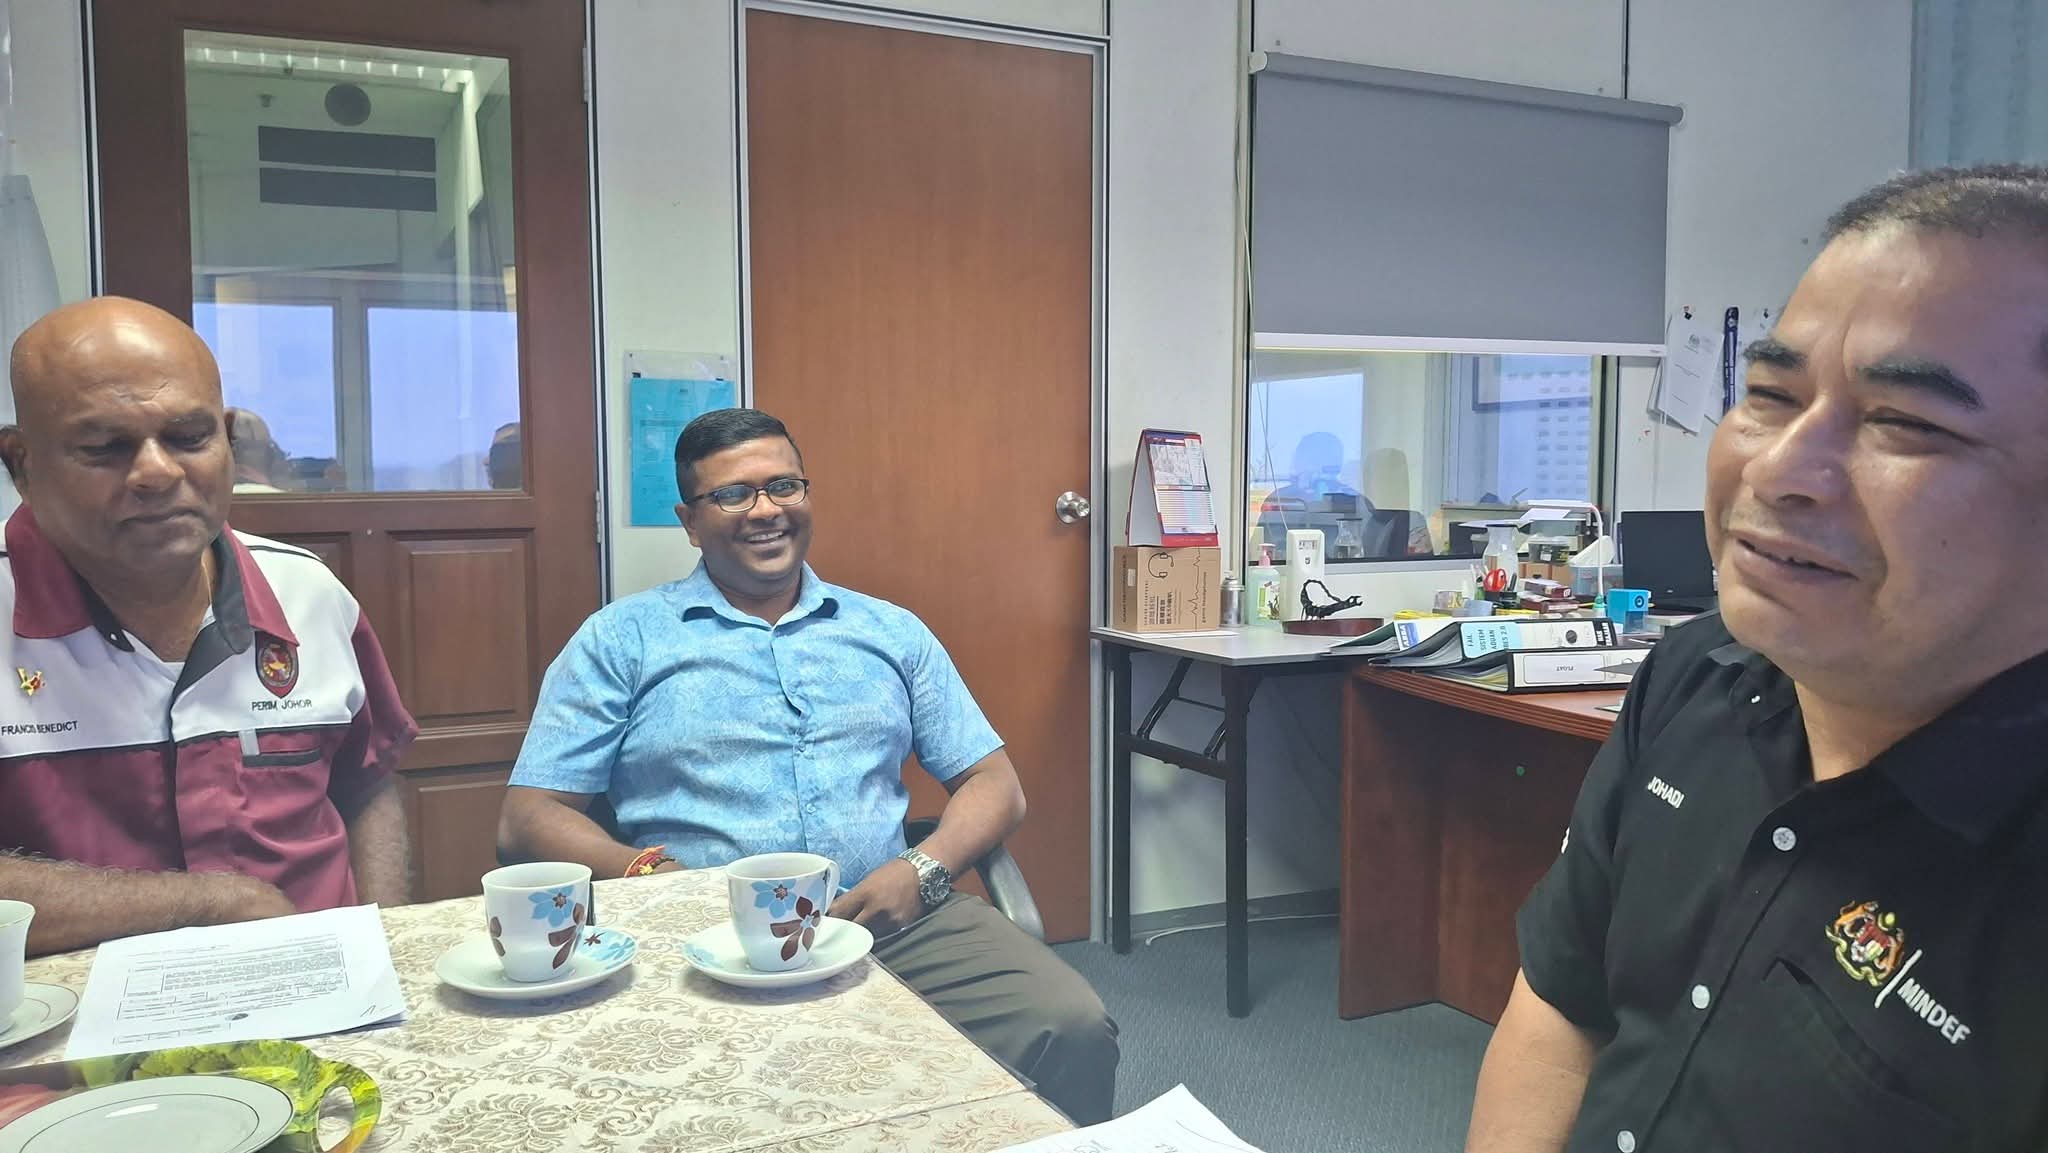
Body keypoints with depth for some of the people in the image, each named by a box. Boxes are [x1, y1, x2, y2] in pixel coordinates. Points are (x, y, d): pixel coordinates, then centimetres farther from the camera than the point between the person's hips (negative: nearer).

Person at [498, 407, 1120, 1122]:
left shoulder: (892, 633, 18)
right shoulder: (621, 639, 11)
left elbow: (993, 784, 16)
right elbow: (528, 820, 5)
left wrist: (922, 869, -5)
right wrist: (656, 876, -13)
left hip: (889, 916, 3)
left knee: (1074, 1029, -23)